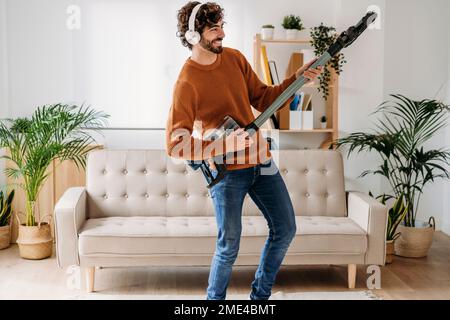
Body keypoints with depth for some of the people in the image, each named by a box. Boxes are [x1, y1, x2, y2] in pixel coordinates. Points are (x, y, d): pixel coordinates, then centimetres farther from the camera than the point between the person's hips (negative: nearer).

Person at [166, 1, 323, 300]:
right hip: (226, 170, -6)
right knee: (229, 246, -2)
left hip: (260, 160, 7)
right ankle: (215, 298, 25)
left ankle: (260, 294, 28)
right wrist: (224, 144, -27)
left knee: (285, 230, 10)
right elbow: (175, 144, -17)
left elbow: (263, 99, 12)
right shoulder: (187, 83, -15)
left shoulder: (235, 58, 5)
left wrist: (296, 79, -2)